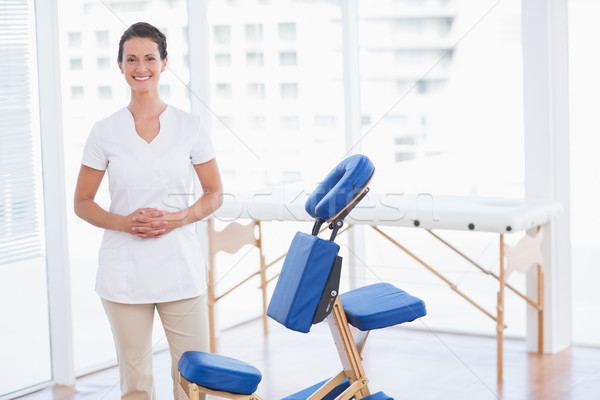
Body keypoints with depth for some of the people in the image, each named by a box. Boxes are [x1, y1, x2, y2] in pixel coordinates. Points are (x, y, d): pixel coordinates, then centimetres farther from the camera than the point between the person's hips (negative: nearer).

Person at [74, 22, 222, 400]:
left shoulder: (190, 127, 4)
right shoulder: (105, 132, 3)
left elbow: (215, 194, 9)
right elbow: (82, 203, 8)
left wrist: (178, 218, -9)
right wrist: (124, 222, -10)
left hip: (180, 267, 0)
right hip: (124, 270, 0)